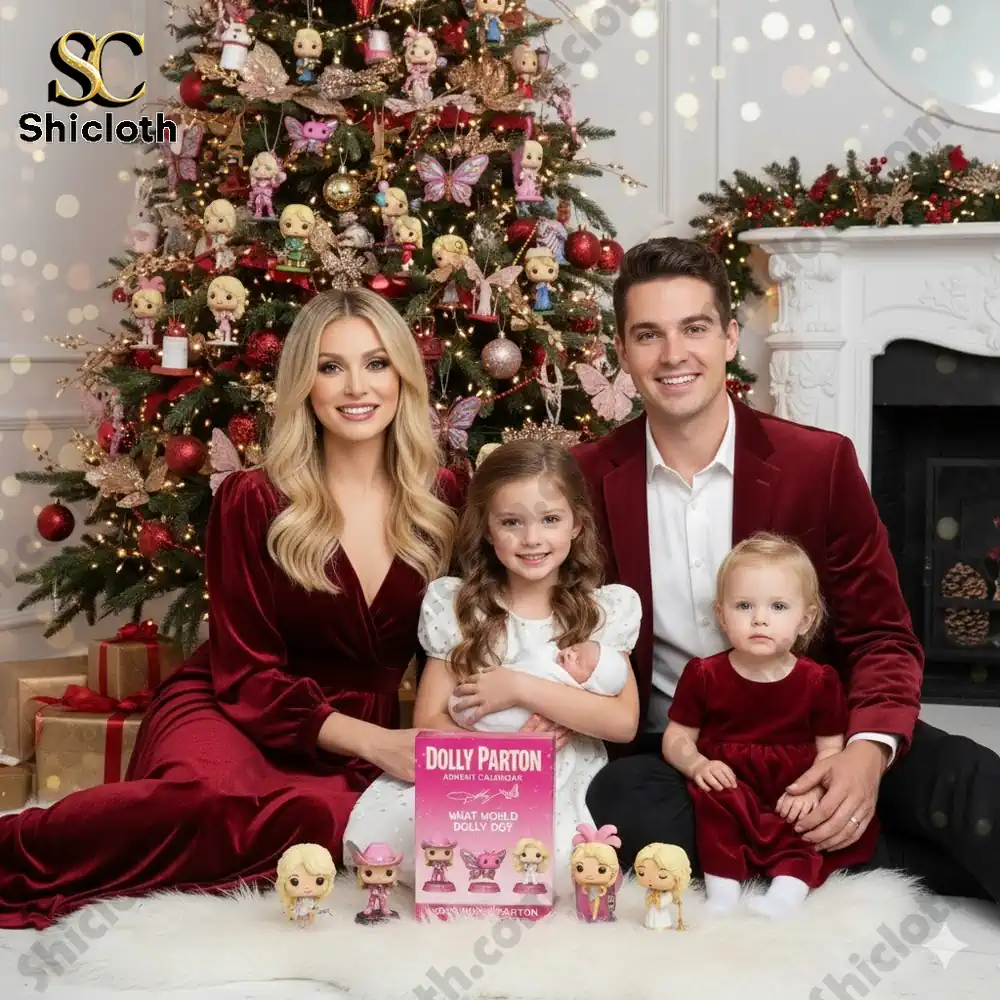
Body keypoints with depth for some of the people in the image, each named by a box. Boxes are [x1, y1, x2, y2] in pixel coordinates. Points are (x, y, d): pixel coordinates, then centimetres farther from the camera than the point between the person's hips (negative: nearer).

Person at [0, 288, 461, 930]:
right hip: (231, 712, -2)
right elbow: (247, 672, -6)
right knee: (212, 794, -42)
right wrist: (371, 740, -19)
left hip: (365, 741, 3)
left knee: (326, 821, -38)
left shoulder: (443, 499, 3)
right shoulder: (253, 501, -5)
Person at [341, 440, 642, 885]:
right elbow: (429, 724, 1)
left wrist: (521, 688, -14)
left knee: (550, 856, -34)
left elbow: (624, 722, -6)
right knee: (378, 833, -28)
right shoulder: (455, 607, 5)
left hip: (567, 791, 0)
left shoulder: (605, 610, 5)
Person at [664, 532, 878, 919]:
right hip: (728, 784, 0)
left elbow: (831, 747, 1)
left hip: (791, 796, 1)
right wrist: (696, 764, -16)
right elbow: (676, 737, 5)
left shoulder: (819, 681, 0)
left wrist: (814, 789, -18)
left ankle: (788, 889, -32)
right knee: (713, 799, -31)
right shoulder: (704, 675, 1)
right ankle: (722, 889, -28)